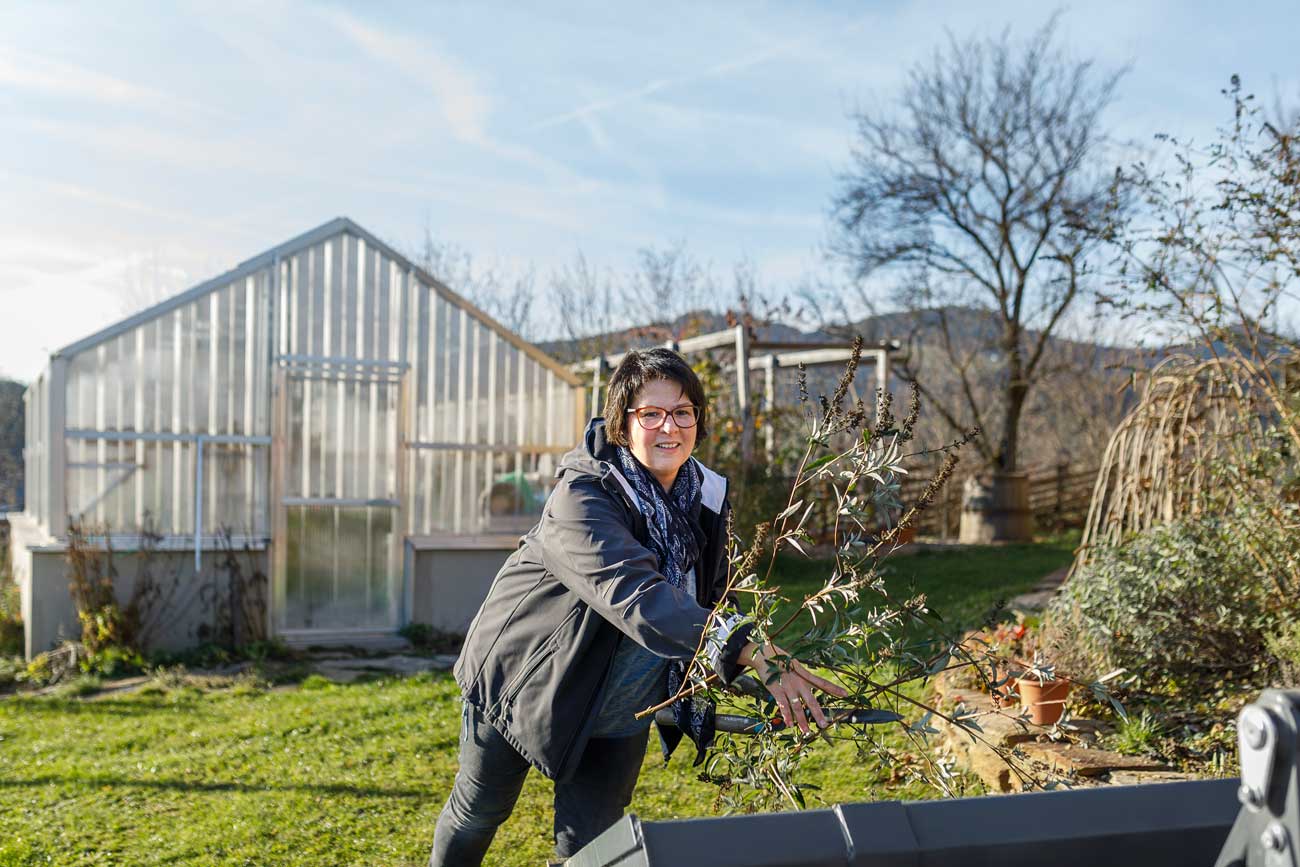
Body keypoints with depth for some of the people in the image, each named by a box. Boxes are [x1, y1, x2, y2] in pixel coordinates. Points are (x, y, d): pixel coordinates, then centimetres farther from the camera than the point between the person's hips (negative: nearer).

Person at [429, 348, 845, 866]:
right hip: (527, 684, -4)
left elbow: (709, 600, 4)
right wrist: (749, 650, -56)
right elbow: (636, 595, -46)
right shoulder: (581, 498, -31)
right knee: (478, 812, 18)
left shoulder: (707, 497, -9)